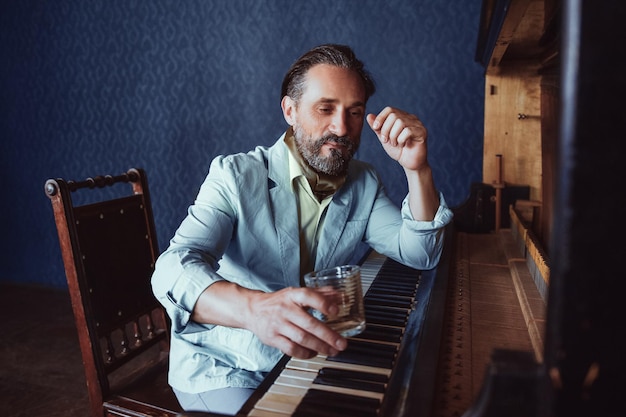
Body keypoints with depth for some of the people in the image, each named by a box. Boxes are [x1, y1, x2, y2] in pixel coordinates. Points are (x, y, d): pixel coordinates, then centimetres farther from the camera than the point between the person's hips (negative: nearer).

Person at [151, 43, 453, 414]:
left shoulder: (363, 184, 0)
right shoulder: (236, 175, -17)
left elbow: (420, 255, -6)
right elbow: (174, 269, -30)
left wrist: (417, 169, -21)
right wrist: (255, 307, -50)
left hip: (305, 357, 5)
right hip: (221, 369, -4)